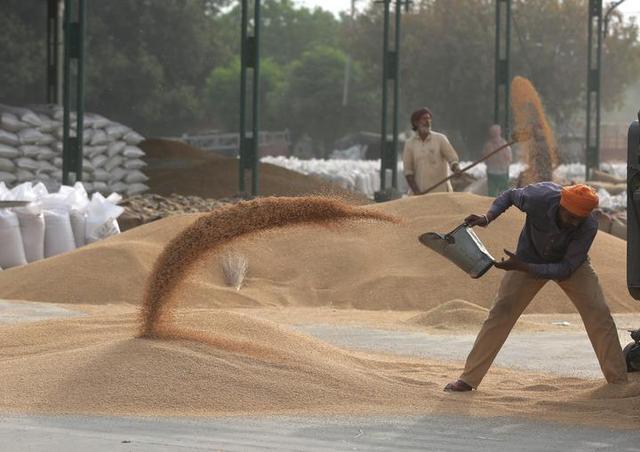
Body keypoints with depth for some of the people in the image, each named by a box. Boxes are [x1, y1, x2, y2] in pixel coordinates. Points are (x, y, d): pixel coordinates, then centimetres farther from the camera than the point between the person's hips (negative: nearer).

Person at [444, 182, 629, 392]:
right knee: (501, 312, -6)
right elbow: (510, 195, -9)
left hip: (571, 264, 0)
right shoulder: (538, 197, -33)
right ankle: (468, 379, -1)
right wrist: (487, 217, -25)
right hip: (530, 258, 0)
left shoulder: (589, 226, -34)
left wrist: (522, 267, -38)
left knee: (599, 313, -12)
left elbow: (566, 269, -31)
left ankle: (618, 381, -1)